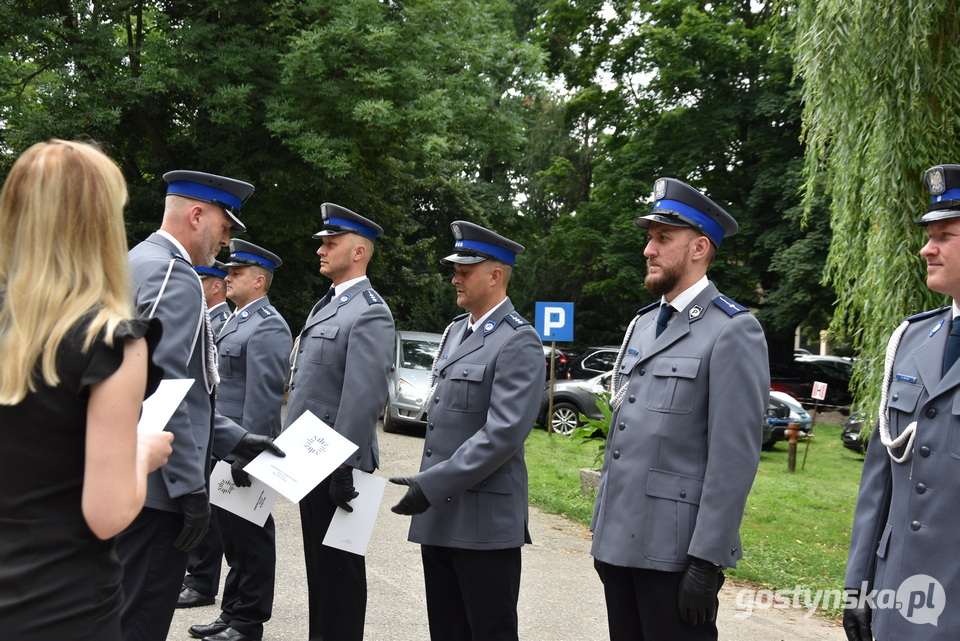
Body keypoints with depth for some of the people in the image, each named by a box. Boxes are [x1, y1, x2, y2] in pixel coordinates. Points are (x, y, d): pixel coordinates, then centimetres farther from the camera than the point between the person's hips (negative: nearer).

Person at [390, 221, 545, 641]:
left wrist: (432, 485, -22)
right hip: (438, 516, 8)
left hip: (484, 522, -8)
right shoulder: (455, 331, 15)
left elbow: (504, 434, -21)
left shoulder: (519, 342, -13)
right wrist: (425, 488, 17)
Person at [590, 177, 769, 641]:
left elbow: (736, 456, -16)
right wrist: (601, 519, 16)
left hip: (674, 549, -7)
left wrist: (707, 561, -19)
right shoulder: (643, 324, 15)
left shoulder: (733, 331, -11)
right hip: (618, 541, 8)